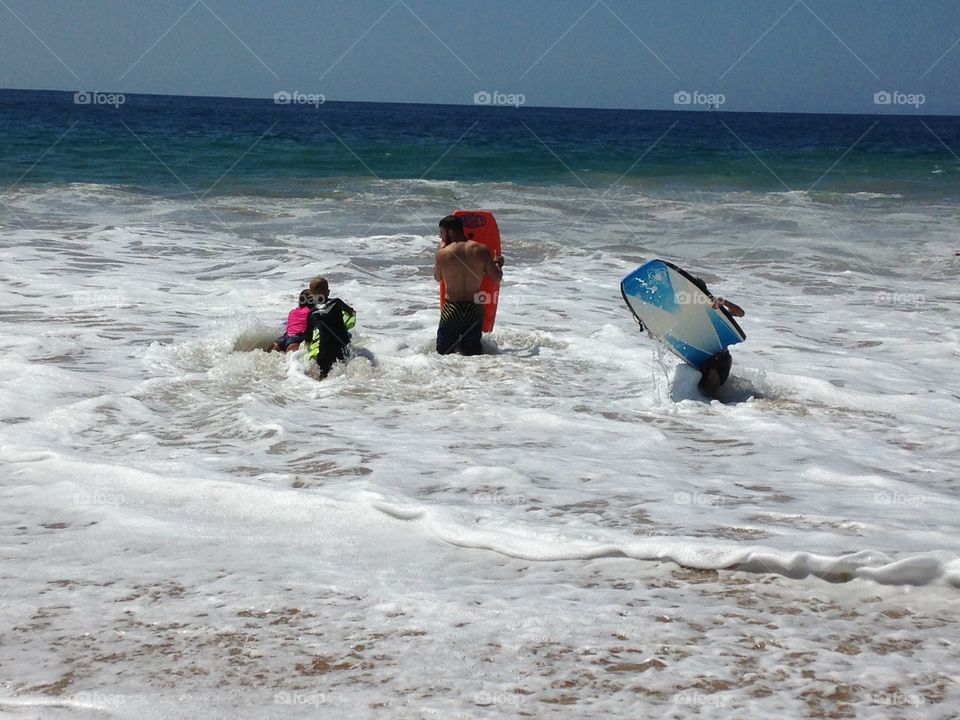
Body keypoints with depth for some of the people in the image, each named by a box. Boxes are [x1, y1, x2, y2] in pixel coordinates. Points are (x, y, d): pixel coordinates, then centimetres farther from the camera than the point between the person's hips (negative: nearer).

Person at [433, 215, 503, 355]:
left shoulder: (442, 253, -10)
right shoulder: (481, 250, -5)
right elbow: (497, 277, -1)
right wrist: (497, 263, 21)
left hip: (451, 309, -2)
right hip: (475, 309, 2)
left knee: (444, 351, 10)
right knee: (473, 352, 15)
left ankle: (454, 348, -10)